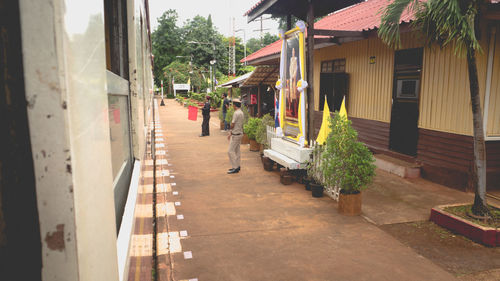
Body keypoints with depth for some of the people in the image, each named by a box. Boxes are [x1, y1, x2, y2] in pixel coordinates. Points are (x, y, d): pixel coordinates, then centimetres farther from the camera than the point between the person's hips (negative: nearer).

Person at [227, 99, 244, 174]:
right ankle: (237, 166, 20)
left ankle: (235, 167, -4)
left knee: (231, 151, -6)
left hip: (236, 134, -10)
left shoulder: (236, 113, -18)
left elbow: (232, 125, -17)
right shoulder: (241, 112, 13)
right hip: (239, 133, 10)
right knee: (237, 151, 14)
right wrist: (230, 133, 18)